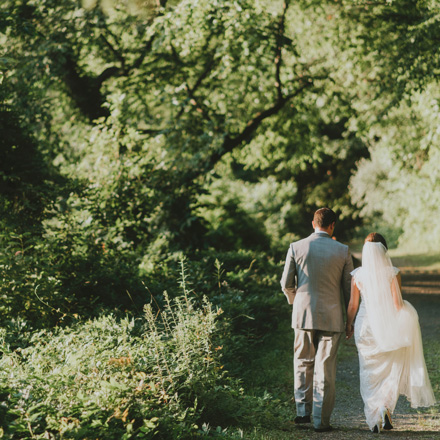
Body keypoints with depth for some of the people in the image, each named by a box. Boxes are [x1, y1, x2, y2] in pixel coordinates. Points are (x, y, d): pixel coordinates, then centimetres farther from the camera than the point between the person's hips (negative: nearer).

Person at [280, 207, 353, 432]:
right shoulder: (342, 251, -2)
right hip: (331, 316, -1)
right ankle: (321, 420, 5)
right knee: (325, 368, 4)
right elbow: (349, 287, 2)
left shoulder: (296, 247, -2)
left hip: (303, 313, 1)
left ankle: (303, 411, 16)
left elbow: (286, 283, 1)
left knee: (303, 363, 17)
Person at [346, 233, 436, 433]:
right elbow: (397, 304, -12)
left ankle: (374, 418, 8)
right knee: (391, 371, 15)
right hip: (388, 327, -1)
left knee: (369, 373, 10)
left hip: (366, 326, 1)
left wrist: (348, 326, 14)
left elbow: (353, 305, 0)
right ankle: (386, 409, -3)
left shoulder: (358, 275, -5)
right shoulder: (393, 273, -9)